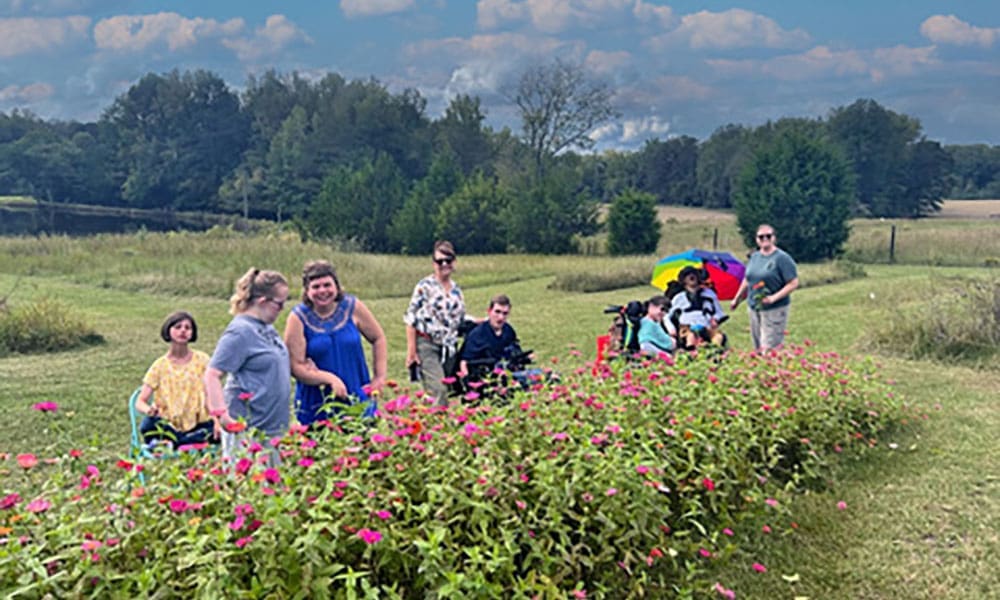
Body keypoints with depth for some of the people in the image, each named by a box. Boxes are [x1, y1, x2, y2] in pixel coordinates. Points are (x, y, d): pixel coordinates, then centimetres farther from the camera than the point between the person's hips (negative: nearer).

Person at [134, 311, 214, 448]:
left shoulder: (201, 360, 4)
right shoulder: (160, 365, 4)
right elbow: (140, 402, 0)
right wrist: (149, 410, -25)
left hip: (198, 426, 0)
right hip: (170, 425, 0)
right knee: (148, 424, -33)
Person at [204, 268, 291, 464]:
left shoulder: (267, 328, 11)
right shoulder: (241, 331, -15)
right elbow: (211, 375, -18)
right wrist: (221, 414, -25)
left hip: (274, 427, 9)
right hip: (248, 430, -9)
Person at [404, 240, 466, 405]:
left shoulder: (456, 290, 12)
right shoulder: (425, 286, -6)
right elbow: (411, 318, -7)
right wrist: (411, 350, -11)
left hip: (449, 347, 6)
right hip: (427, 344, -6)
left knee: (450, 389, 6)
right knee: (438, 390, -17)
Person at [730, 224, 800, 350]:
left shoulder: (782, 258, -9)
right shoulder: (754, 257, 10)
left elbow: (793, 283, -13)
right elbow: (747, 280, 23)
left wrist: (774, 297, -22)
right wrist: (737, 299, 28)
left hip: (774, 310, -6)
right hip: (754, 308, 7)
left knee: (769, 348, -10)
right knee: (758, 348, 10)